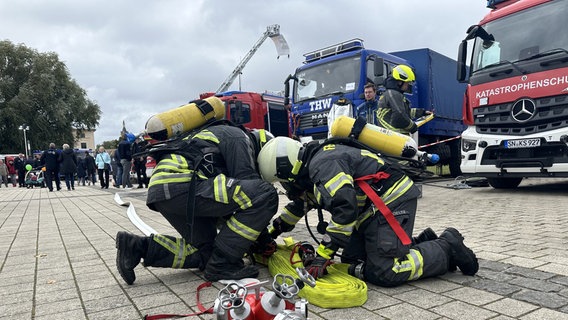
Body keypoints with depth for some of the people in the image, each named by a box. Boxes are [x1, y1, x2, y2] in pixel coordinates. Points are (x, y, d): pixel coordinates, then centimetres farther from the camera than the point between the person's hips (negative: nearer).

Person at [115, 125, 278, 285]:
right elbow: (246, 181, -7)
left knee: (204, 251, 18)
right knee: (265, 195, -14)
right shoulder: (238, 137, 5)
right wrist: (264, 237, 3)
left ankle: (137, 246, 13)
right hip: (178, 185, -11)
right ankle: (222, 265, -6)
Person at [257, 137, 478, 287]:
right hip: (372, 208, 11)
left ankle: (448, 248, 2)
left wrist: (322, 256, -27)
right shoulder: (310, 167, 12)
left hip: (393, 200, -11)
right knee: (352, 260, 9)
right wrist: (271, 233, 26)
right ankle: (421, 243, 16)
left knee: (383, 272, -16)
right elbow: (298, 206, 28)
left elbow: (345, 208, -32)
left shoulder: (322, 165, -21)